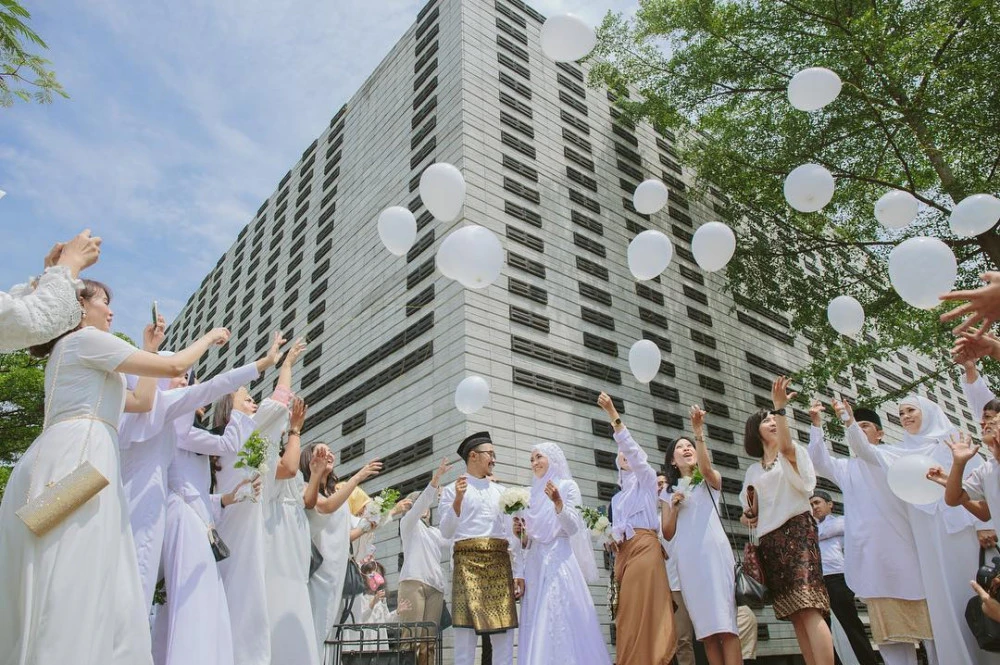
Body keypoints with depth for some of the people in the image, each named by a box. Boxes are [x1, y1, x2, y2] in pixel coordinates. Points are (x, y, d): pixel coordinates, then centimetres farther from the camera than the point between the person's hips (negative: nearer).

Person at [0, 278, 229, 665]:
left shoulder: (70, 355, 31)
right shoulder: (86, 338, 3)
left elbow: (143, 401, 32)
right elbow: (174, 366, -1)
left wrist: (149, 345, 40)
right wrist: (210, 337, 16)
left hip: (66, 463, 10)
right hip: (76, 461, -10)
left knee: (74, 599, 5)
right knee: (71, 597, -15)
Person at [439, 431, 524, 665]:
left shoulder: (501, 492, 18)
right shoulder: (453, 490, 7)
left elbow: (512, 534, 14)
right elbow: (446, 532, -2)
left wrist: (519, 572, 7)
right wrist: (457, 501, -16)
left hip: (500, 562, 4)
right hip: (468, 561, -4)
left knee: (504, 631, 2)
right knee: (466, 629, -6)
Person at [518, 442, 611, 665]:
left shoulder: (568, 486, 3)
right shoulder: (534, 492, 18)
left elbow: (573, 528, -8)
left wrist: (558, 503, -23)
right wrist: (520, 532, -3)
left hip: (559, 561, -5)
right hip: (535, 564, 5)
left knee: (562, 621, -10)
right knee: (538, 627, 2)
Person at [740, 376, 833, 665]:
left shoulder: (793, 454, 7)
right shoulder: (753, 471, 18)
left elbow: (785, 444, -20)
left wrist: (780, 408, -30)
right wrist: (749, 517, 0)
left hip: (796, 530, -5)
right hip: (768, 541, 5)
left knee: (808, 608, -19)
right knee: (794, 614, 2)